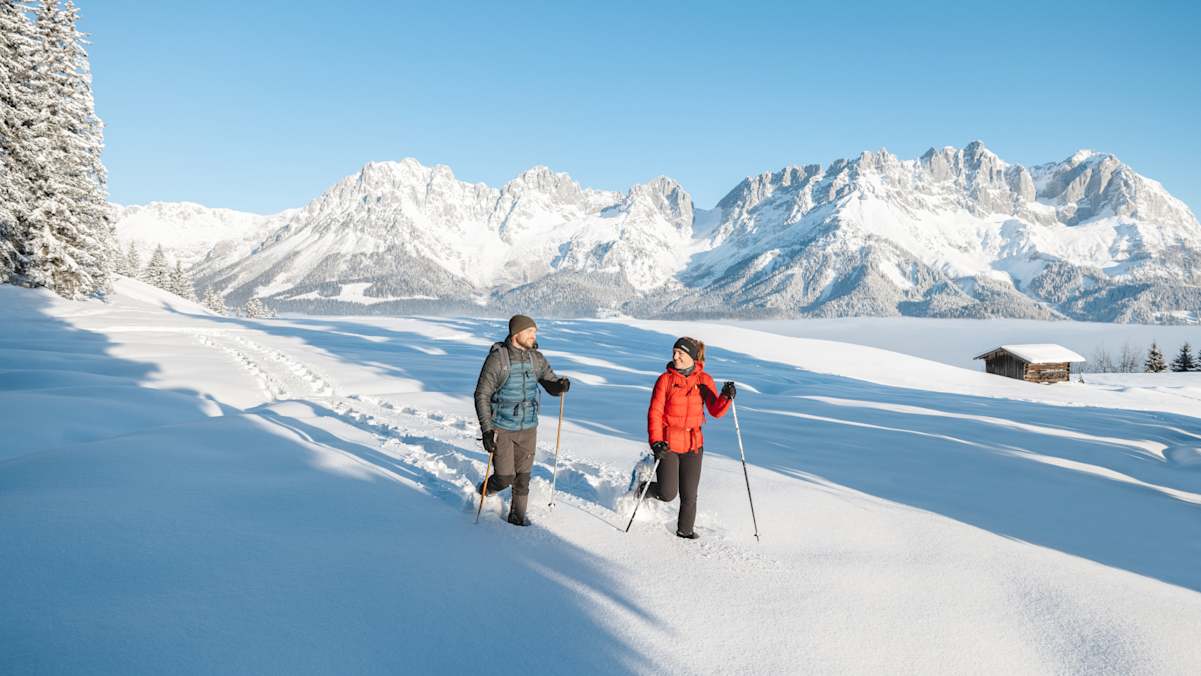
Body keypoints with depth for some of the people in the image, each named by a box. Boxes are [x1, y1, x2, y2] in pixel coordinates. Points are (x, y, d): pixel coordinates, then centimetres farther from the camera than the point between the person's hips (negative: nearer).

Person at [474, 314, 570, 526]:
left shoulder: (536, 358, 1)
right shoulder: (497, 358, -13)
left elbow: (551, 384, 9)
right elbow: (481, 395, -10)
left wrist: (561, 385, -17)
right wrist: (486, 430, -16)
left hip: (528, 428, 4)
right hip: (501, 428, -4)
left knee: (523, 476, 8)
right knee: (505, 477, -4)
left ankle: (517, 514, 27)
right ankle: (483, 491, 28)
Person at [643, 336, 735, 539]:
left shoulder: (704, 380, 0)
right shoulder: (666, 379, -7)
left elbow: (716, 411, -3)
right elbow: (655, 413, -8)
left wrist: (726, 397, -22)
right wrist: (656, 442, -18)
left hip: (693, 444, 2)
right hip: (667, 444, -2)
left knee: (689, 495, 6)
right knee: (667, 494, -3)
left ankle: (685, 530, 28)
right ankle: (643, 489, 28)